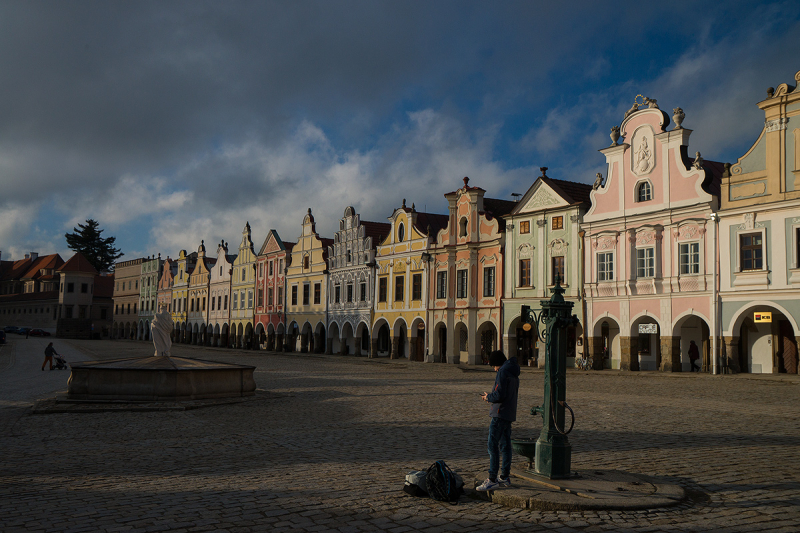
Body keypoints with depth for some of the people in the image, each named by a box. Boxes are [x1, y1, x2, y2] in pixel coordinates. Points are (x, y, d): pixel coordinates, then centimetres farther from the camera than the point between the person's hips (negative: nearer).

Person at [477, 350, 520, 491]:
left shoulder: (503, 372, -14)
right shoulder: (513, 373, 16)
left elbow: (499, 395, -21)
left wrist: (488, 397, -2)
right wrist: (491, 396, 14)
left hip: (500, 414, -10)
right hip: (510, 414, 10)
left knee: (493, 446, -7)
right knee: (505, 446, 13)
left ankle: (492, 480, -7)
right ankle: (505, 478, 18)